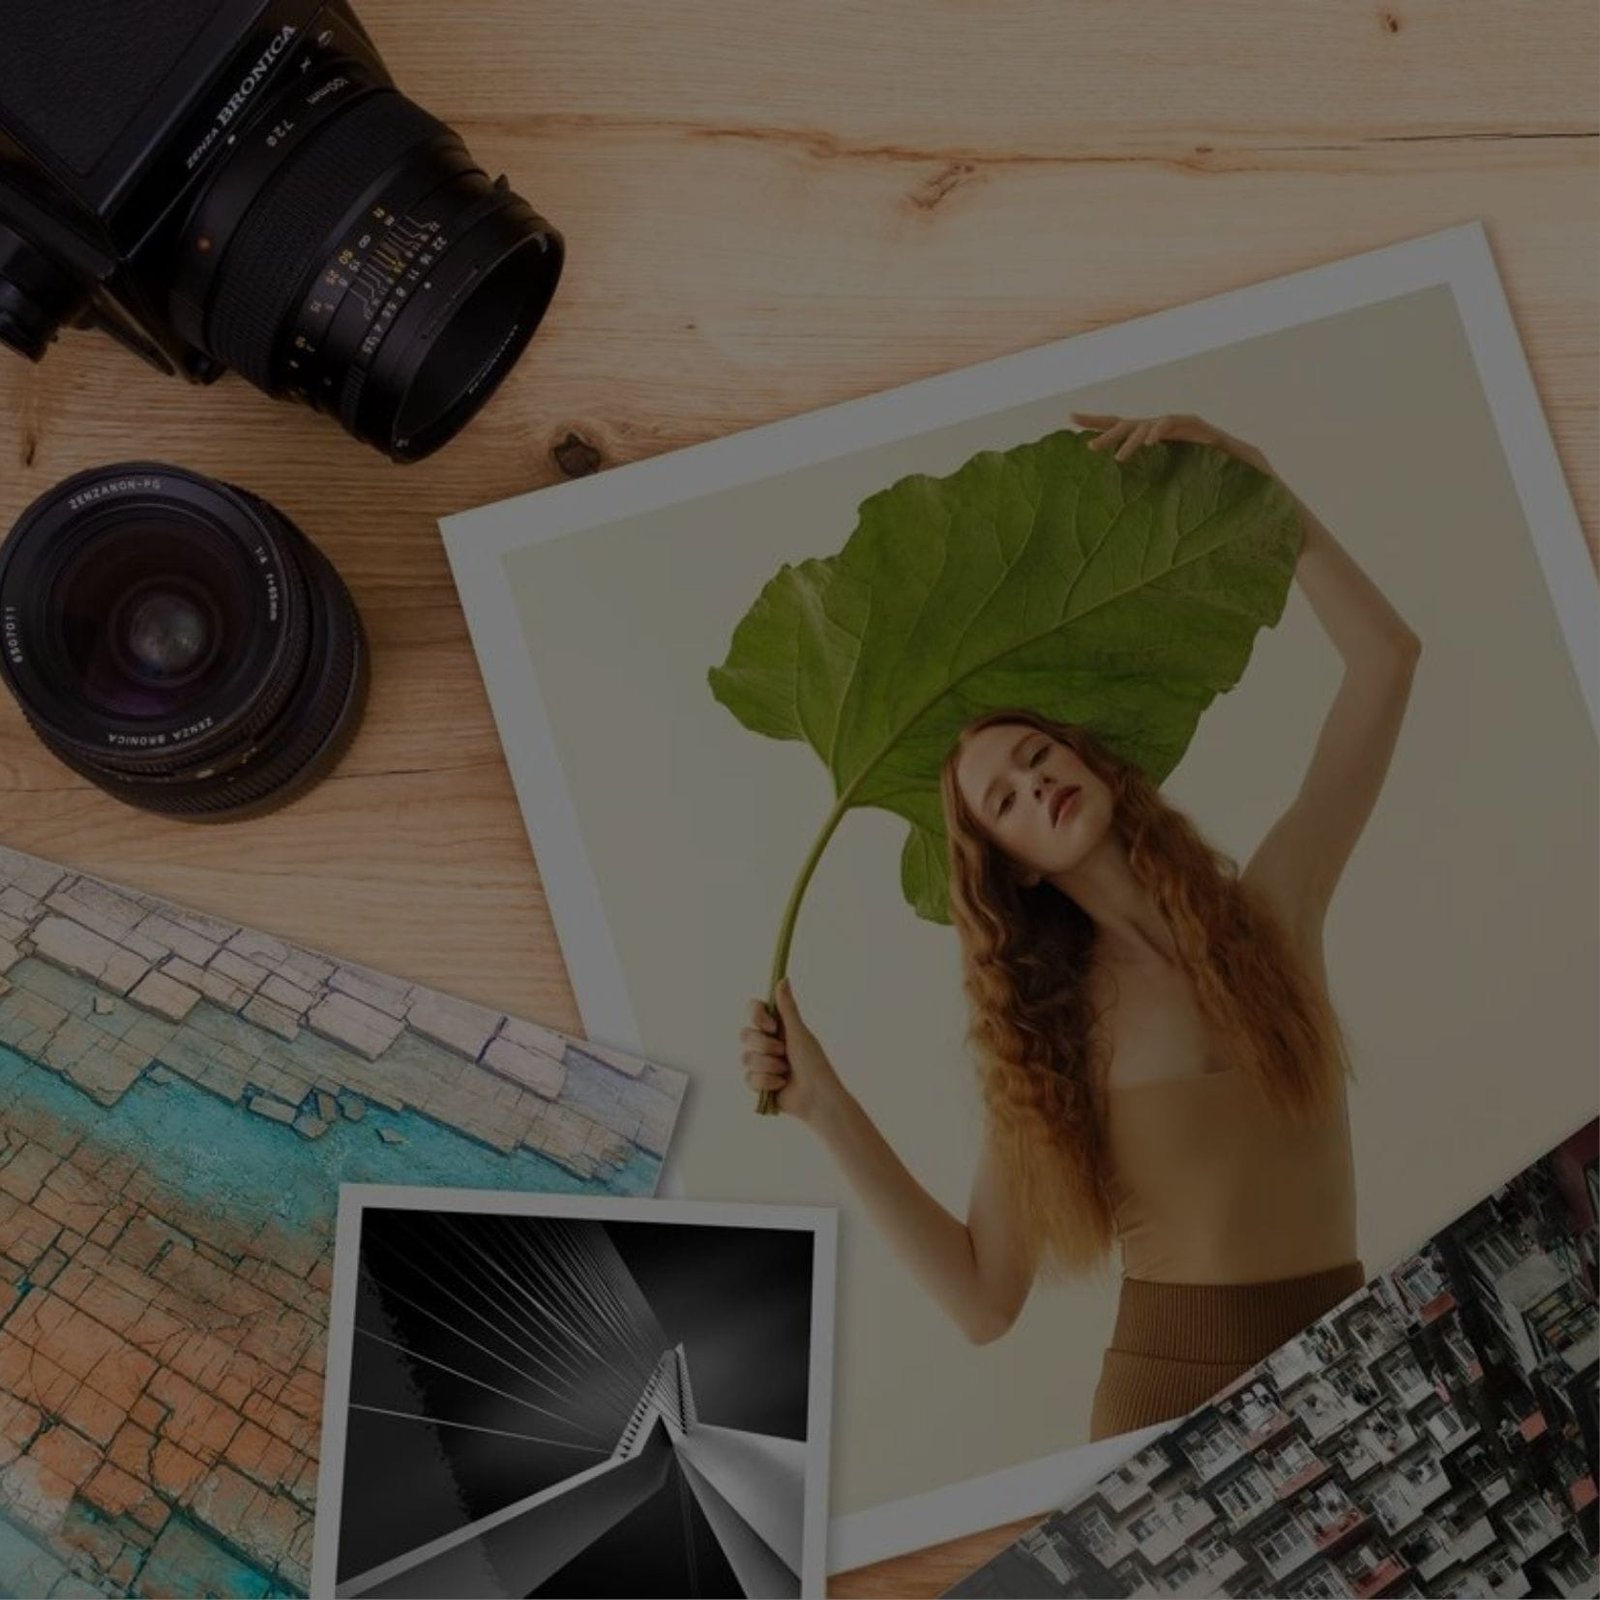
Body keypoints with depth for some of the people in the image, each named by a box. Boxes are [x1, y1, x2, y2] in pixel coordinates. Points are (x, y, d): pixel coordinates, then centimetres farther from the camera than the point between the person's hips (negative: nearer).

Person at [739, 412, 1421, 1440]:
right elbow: (984, 1300, -5)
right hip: (1169, 1385, 0)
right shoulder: (1045, 1036, 2)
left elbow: (1386, 658, -1)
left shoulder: (1272, 910, 2)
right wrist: (828, 1110, -10)